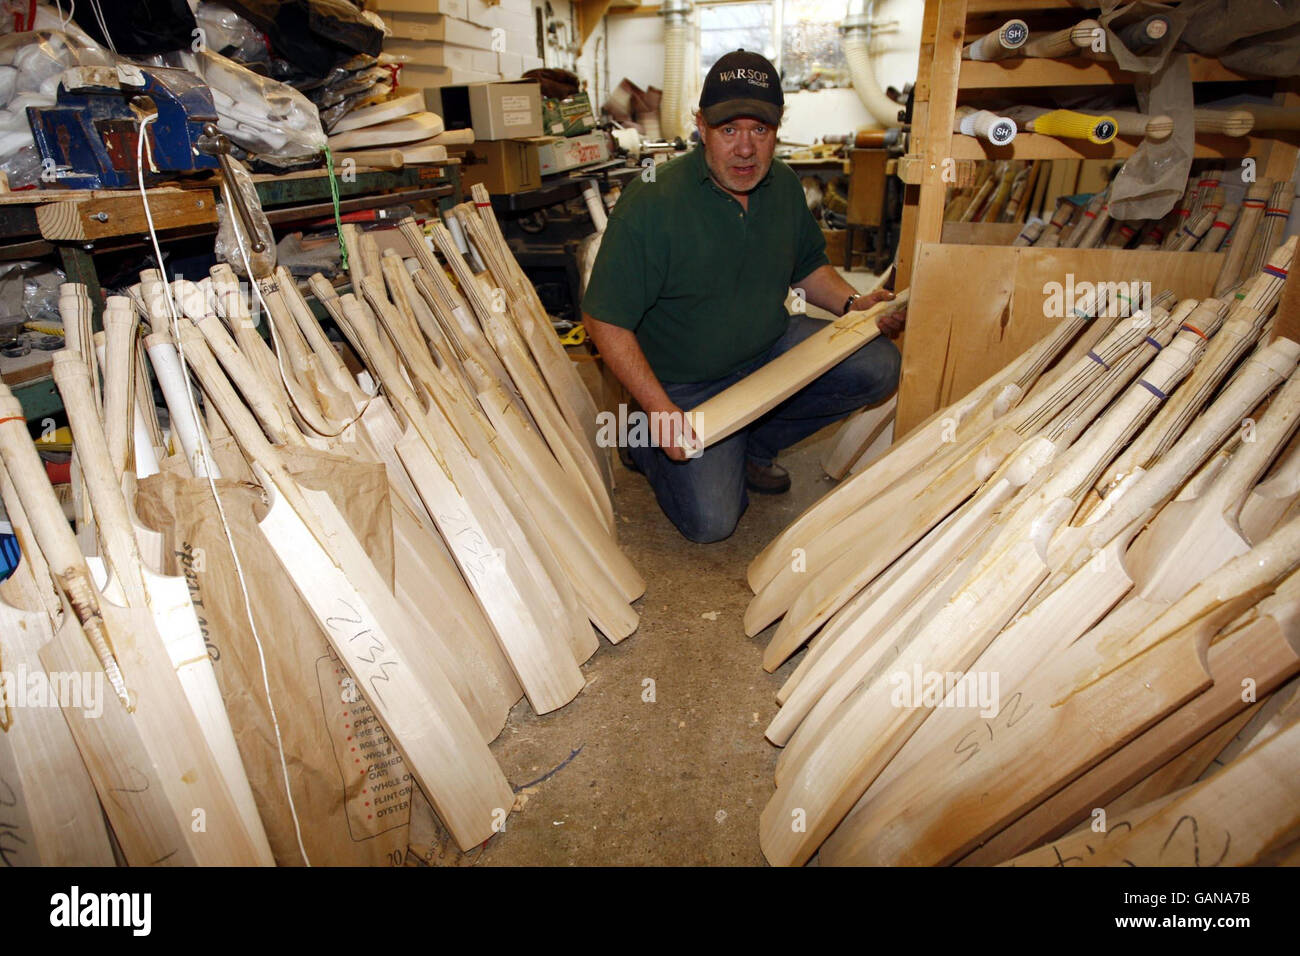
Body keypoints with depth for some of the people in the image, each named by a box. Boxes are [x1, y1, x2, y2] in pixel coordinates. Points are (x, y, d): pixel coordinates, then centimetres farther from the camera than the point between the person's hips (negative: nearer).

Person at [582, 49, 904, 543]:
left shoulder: (784, 186, -2)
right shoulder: (651, 203, -22)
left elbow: (807, 266, 16)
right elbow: (604, 319, -21)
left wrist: (852, 304, -5)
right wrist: (661, 409, -26)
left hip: (772, 346, 6)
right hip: (687, 382, -6)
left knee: (879, 366, -8)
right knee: (711, 521, -16)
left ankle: (754, 443, 8)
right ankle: (648, 442, 15)